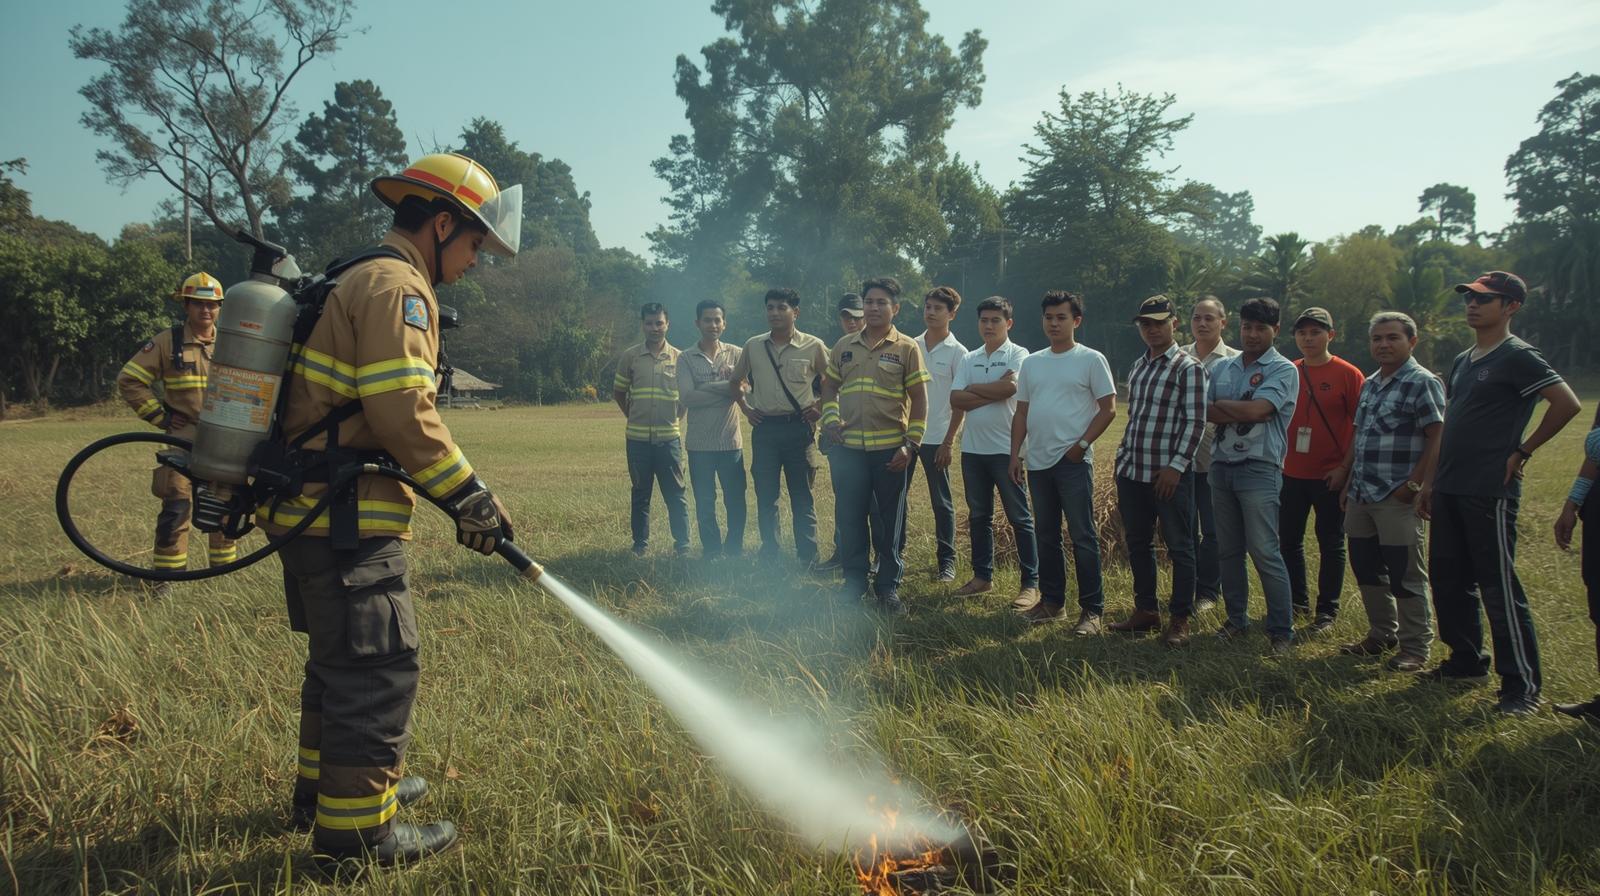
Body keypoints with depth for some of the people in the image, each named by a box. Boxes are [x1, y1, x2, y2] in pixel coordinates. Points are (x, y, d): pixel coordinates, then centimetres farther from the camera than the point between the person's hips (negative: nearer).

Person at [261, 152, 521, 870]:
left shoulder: (359, 281, 21)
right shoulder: (396, 285, -12)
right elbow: (402, 410, -23)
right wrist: (469, 495, -15)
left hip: (309, 508, 11)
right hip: (347, 519, -11)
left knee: (341, 657, 22)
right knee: (378, 669, -4)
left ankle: (324, 787, 37)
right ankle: (355, 831, 5)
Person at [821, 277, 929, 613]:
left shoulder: (906, 348, -1)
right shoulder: (844, 346, 8)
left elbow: (919, 399, -1)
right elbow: (829, 387, 18)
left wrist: (911, 444, -8)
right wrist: (830, 419, 0)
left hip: (890, 449, -2)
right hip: (848, 447, 3)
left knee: (889, 520, 6)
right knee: (849, 517, 8)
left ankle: (888, 586, 18)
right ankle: (854, 582, 23)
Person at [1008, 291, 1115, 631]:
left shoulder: (1091, 360, -3)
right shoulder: (1031, 363, 13)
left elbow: (1108, 409, -5)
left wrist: (1081, 445, -13)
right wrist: (1015, 455, 8)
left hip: (1073, 462, -6)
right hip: (1038, 462, 6)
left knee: (1083, 536, -3)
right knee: (1046, 535, 12)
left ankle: (1091, 609, 2)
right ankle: (1052, 602, 22)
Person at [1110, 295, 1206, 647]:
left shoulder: (1188, 368, -7)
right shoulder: (1137, 367, 15)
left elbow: (1195, 422, -12)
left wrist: (1176, 465, -18)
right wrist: (1123, 457, 15)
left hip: (1170, 474, -7)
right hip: (1133, 472, 7)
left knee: (1179, 547, 2)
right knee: (1137, 544, 13)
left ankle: (1180, 619, 11)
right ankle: (1145, 610, 25)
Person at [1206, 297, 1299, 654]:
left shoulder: (1283, 370, -4)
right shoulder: (1224, 367, 14)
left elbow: (1256, 410, -18)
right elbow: (1206, 412, 5)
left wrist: (1221, 404, -3)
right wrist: (1240, 412, -11)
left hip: (1259, 469, -6)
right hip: (1221, 465, 6)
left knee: (1264, 552, -7)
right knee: (1227, 550, 11)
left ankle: (1282, 629, 1)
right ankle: (1236, 618, 22)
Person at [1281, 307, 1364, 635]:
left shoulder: (1348, 374, -6)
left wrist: (1346, 467, -12)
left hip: (1330, 476, -4)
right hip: (1291, 473, 4)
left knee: (1331, 544, 5)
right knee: (1289, 540, 10)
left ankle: (1327, 611, 14)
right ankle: (1298, 601, 25)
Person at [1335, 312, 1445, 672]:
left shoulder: (1423, 383, -9)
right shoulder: (1370, 384, 16)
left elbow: (1437, 439, -15)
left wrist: (1413, 485, -18)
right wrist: (1347, 481, 17)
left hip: (1397, 498, -8)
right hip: (1361, 495, 8)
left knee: (1405, 575, 0)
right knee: (1366, 569, 15)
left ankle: (1415, 649, 11)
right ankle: (1382, 635, 30)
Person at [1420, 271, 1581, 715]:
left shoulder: (1518, 357, -9)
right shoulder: (1462, 361, 17)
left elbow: (1567, 403, -19)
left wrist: (1523, 451, -13)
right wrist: (1430, 482, 17)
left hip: (1490, 491, -9)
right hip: (1449, 490, 9)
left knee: (1498, 586, -5)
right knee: (1448, 579, 14)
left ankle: (1523, 685, 2)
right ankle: (1467, 661, 28)